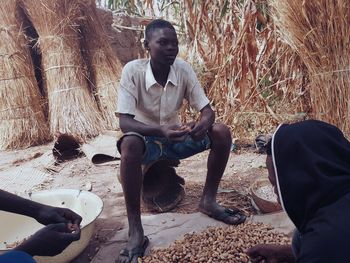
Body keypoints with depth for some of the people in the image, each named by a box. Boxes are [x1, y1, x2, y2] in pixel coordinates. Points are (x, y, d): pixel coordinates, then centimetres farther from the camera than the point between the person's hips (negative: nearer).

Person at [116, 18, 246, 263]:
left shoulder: (184, 69, -11)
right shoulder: (132, 71, -20)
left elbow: (207, 110, -12)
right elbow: (124, 121, -27)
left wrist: (202, 124, -37)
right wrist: (160, 130, -45)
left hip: (175, 137, 4)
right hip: (146, 139, -3)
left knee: (221, 132, -17)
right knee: (130, 145, -38)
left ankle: (208, 200, -2)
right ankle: (135, 230, -28)